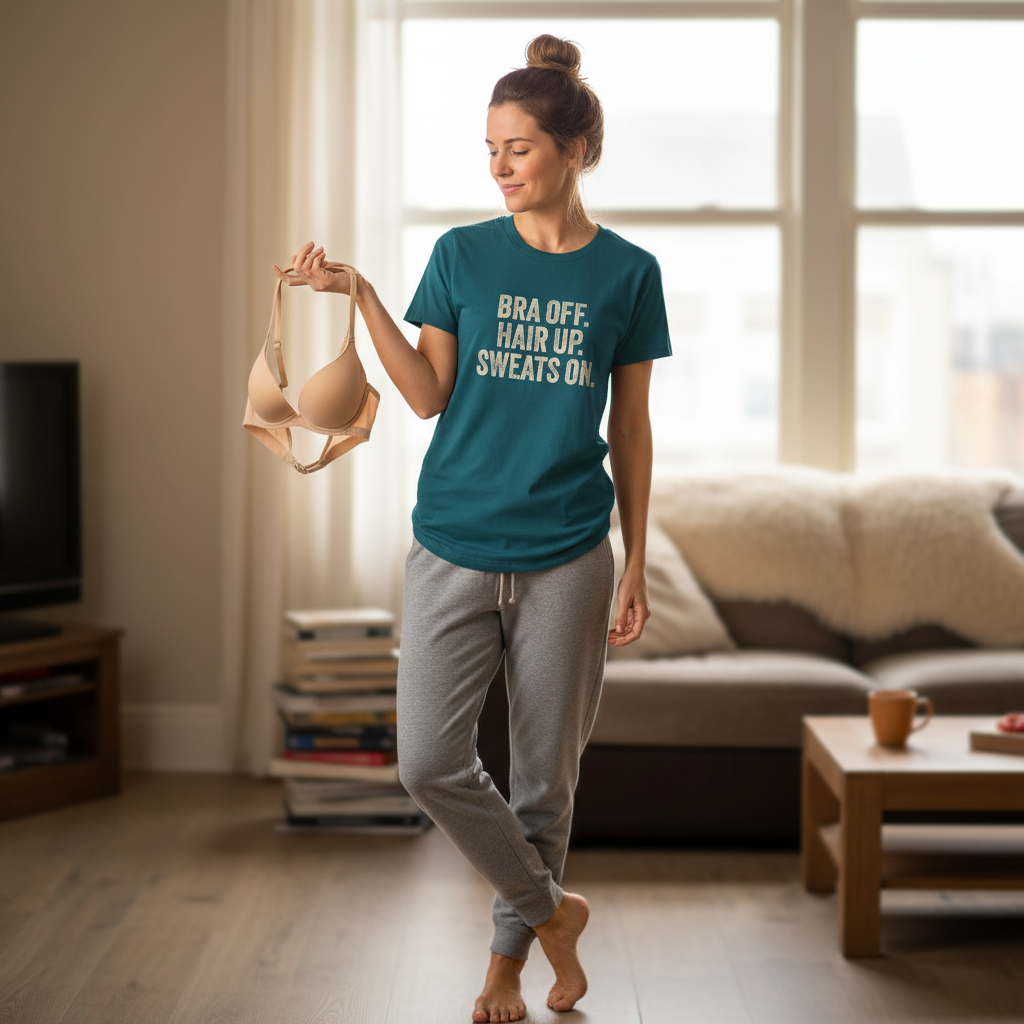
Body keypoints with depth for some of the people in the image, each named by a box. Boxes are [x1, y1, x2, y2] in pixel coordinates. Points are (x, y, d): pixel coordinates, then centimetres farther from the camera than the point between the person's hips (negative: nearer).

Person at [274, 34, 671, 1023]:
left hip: (566, 559, 0)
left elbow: (630, 429, 6)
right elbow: (429, 395, 0)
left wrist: (636, 565, 5)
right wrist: (360, 296, -9)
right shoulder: (463, 255, 2)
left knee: (545, 774, 8)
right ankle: (551, 909, 13)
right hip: (454, 550, 1)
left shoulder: (627, 273, 2)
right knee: (429, 760, -10)